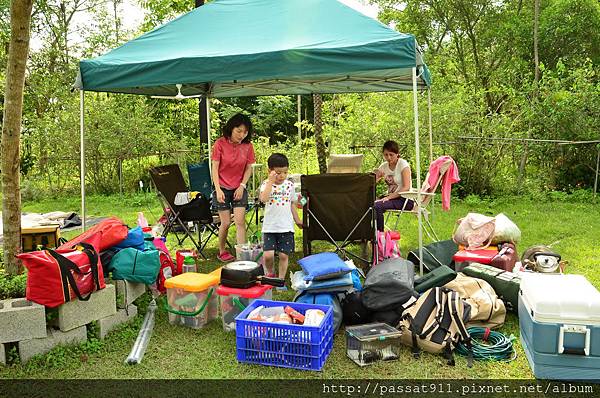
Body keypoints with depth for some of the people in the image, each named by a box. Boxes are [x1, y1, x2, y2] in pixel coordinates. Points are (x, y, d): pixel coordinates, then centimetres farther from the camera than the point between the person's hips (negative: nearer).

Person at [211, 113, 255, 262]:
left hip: (239, 188, 2)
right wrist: (218, 190, -15)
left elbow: (249, 168, 3)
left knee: (240, 221, -8)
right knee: (226, 222, 2)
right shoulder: (220, 144, -11)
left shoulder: (248, 146, -3)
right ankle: (222, 252, 23)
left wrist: (242, 186, -8)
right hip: (223, 188, -2)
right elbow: (215, 168, -9)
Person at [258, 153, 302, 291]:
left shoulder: (289, 184, 7)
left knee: (284, 255, 3)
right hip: (269, 227, -2)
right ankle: (270, 273, 20)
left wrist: (297, 220, 18)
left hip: (286, 227, 2)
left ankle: (281, 280, 19)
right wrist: (271, 181, -23)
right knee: (268, 255, -10)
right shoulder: (266, 184, -3)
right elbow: (264, 199, -23)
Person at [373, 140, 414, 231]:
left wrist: (389, 197, -23)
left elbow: (406, 188, -16)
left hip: (405, 200, -6)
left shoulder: (403, 164, -7)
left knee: (377, 206, -29)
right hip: (391, 198, 6)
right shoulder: (384, 166, 10)